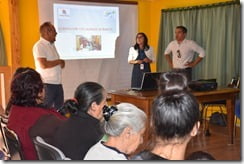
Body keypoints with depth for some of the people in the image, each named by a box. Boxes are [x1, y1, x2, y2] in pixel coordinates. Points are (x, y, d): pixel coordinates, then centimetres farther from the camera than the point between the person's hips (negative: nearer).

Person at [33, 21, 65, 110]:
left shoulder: (52, 45, 16)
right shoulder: (39, 46, -12)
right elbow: (44, 65, -22)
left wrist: (61, 63, 3)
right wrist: (59, 61, -10)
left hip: (57, 83, 9)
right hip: (47, 84, -9)